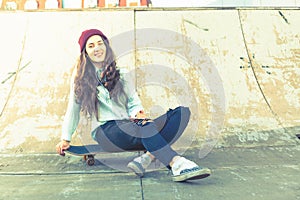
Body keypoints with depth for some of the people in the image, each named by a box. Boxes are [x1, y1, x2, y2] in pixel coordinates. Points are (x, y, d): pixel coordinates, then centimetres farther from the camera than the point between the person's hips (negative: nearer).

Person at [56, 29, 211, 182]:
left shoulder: (122, 74, 19)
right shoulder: (80, 77, 13)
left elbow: (134, 103, 13)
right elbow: (73, 109, 17)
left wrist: (137, 113, -10)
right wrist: (66, 139, 15)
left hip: (130, 127, 4)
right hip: (105, 131, -4)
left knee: (182, 112, -18)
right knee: (145, 125, -38)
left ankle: (147, 158, -34)